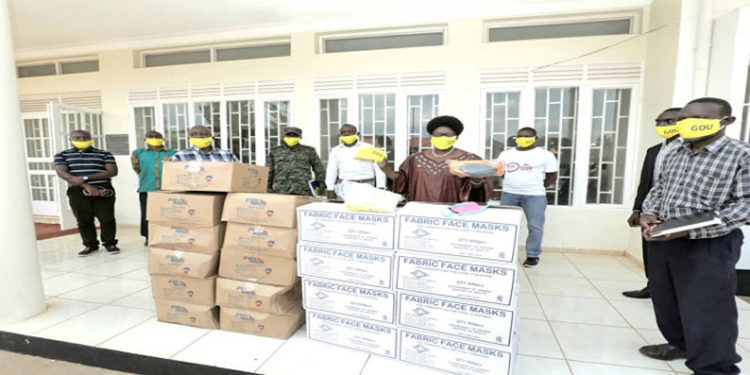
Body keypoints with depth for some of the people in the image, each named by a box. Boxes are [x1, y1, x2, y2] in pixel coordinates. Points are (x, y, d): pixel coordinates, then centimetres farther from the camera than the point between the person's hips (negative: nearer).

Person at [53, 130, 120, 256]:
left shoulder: (104, 154, 7)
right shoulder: (62, 155, 11)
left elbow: (112, 171, -5)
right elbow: (62, 173, -4)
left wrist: (85, 178, -15)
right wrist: (86, 185, -18)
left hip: (103, 191, -1)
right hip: (78, 192, 2)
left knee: (107, 219, 0)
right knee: (84, 221, 8)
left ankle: (110, 243, 15)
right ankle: (90, 245, 22)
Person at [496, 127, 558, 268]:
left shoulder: (545, 155, -1)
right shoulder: (506, 154, 9)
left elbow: (552, 176, 1)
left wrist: (538, 188, -1)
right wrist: (511, 185, 7)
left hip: (534, 195, -3)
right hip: (509, 194, 3)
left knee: (535, 226, 1)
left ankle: (533, 255, 15)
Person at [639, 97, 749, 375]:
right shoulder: (673, 154, 10)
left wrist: (689, 230, -24)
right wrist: (648, 214, -1)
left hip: (708, 245, -6)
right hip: (661, 240, 7)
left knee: (706, 311, 2)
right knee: (665, 300, 19)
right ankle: (680, 343, 41)